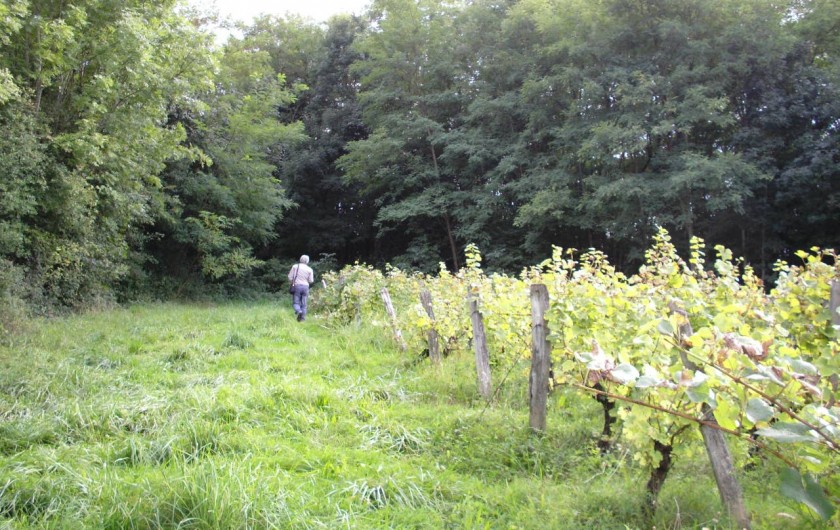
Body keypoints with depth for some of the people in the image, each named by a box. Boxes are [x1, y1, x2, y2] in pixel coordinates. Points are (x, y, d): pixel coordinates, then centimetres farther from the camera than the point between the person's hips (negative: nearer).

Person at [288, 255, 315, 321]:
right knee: (303, 304, 7)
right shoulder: (309, 269, 2)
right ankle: (303, 318, 2)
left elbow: (290, 277, -1)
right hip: (305, 286, 1)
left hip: (296, 286, -1)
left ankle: (298, 311, -26)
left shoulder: (295, 266, 1)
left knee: (295, 303, 2)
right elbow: (311, 281, 2)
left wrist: (293, 282, 17)